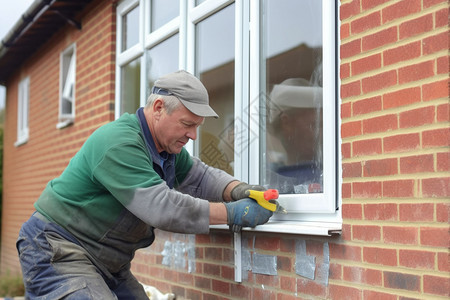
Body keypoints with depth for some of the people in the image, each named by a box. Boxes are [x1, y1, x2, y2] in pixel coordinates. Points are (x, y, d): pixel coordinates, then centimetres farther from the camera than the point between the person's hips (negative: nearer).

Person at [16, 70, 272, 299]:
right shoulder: (119, 144, -25)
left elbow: (200, 177, 13)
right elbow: (162, 207, -31)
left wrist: (237, 190, -9)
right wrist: (232, 213, -26)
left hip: (108, 264, 10)